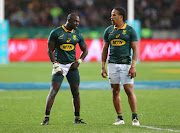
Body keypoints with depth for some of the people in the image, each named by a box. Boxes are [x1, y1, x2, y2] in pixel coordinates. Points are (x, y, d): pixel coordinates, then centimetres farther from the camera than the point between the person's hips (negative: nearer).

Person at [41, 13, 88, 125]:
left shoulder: (78, 34, 7)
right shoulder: (56, 33, -5)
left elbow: (85, 50, 15)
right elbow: (50, 50, -3)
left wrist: (78, 62, 0)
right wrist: (55, 65, -11)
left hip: (72, 65, 4)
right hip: (60, 64, -3)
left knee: (76, 92, 2)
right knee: (53, 91, -10)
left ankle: (77, 118, 12)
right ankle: (46, 118, -8)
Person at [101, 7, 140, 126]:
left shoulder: (130, 31, 0)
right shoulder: (108, 31, 11)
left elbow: (135, 49, -3)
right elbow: (105, 49, 15)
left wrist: (133, 66, -12)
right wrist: (103, 66, 7)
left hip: (126, 64, -4)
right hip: (112, 64, 4)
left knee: (129, 90, -10)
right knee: (115, 91, 4)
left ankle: (135, 118, -4)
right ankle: (120, 118, 12)